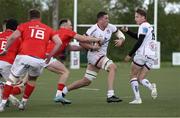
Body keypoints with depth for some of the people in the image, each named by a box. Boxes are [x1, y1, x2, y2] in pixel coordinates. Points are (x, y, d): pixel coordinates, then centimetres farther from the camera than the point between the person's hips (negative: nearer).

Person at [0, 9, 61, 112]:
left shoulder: (24, 26, 15)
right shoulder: (48, 29, 22)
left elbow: (12, 37, -1)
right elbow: (59, 42, 11)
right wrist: (49, 56, 16)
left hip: (24, 57, -2)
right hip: (39, 60, 2)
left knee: (12, 79, 12)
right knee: (32, 80, 28)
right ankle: (23, 103, 28)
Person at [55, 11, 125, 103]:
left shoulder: (110, 27, 3)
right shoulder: (93, 29, -17)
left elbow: (119, 33, 17)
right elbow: (81, 42, -15)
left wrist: (121, 40, -4)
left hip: (101, 56, 8)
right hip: (94, 55, -8)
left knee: (86, 81, 10)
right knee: (112, 67, -26)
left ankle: (62, 92, 18)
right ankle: (110, 95, -29)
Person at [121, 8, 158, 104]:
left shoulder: (144, 26, -8)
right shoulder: (149, 27, 21)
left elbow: (139, 42, -14)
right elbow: (137, 37, 31)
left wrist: (130, 55, -12)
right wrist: (127, 31, 20)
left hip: (142, 54, -8)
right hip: (151, 57, 8)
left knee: (133, 76, 4)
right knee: (141, 78, 9)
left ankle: (137, 98, -7)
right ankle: (151, 87, -20)